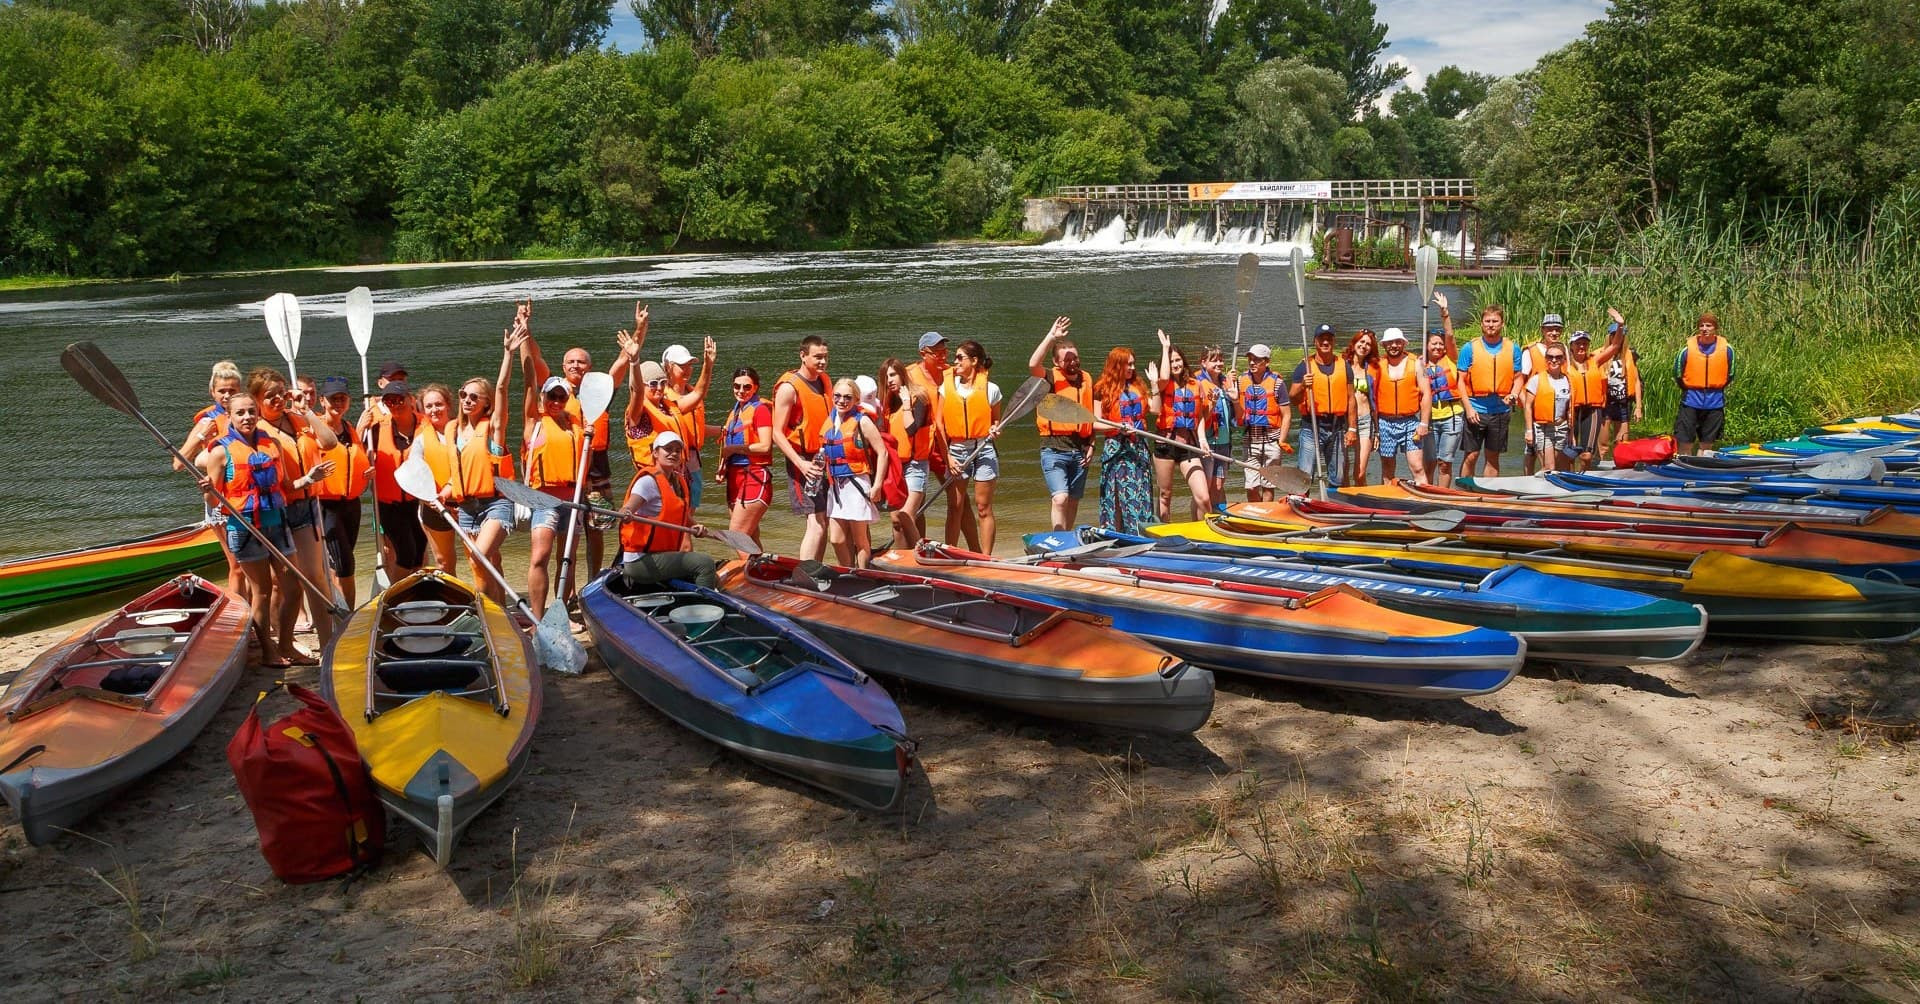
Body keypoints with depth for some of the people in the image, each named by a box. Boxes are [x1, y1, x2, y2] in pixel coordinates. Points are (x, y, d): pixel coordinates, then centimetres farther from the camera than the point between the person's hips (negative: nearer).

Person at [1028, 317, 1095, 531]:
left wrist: (1091, 445, 11)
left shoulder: (1087, 379, 12)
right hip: (1054, 449, -5)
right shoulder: (1050, 377, -4)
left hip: (1080, 450, 5)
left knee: (1073, 501, 12)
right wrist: (1051, 336, -25)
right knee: (1060, 498, -18)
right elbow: (1033, 364, -27)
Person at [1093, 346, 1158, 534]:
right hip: (1116, 448, -5)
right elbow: (1096, 423, -6)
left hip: (1139, 447, 5)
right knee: (1120, 496, -5)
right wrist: (1117, 426, -20)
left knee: (1142, 495, 4)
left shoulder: (1138, 385, 12)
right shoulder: (1103, 389, -3)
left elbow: (1155, 409, 6)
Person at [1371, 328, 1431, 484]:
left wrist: (1424, 423, -8)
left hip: (1410, 422, -2)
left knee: (1417, 467, -10)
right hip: (1385, 423, 2)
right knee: (1387, 470, 8)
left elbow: (1426, 394, 0)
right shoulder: (1378, 367, 7)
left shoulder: (1415, 364, 3)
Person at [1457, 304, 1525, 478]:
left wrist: (1514, 394, -10)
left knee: (1492, 457, 11)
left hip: (1501, 411, 2)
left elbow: (1517, 377, 11)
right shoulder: (1470, 348, -2)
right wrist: (1468, 408, -10)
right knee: (1471, 456, -2)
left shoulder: (1512, 348, 5)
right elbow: (1461, 380, -2)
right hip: (1476, 410, -2)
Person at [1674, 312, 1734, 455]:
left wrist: (1718, 389, 12)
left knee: (1707, 444, 10)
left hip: (1715, 403, 2)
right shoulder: (1687, 348, -6)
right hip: (1691, 402, -1)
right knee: (1685, 441, -4)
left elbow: (1730, 375, 11)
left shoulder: (1726, 349, -2)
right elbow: (1677, 374, 5)